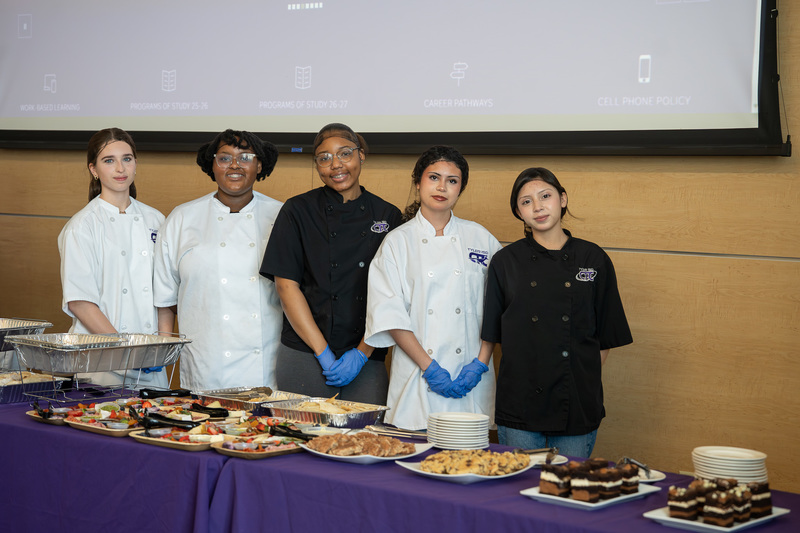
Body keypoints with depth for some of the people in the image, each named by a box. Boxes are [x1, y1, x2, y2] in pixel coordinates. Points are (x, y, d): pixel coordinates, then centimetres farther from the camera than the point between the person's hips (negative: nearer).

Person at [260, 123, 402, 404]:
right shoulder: (298, 210, 1)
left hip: (366, 361, 1)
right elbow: (287, 285, -4)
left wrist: (362, 353, -8)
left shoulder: (387, 216, 6)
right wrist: (323, 353, -10)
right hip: (304, 356, -1)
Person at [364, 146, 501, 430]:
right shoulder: (397, 241, 4)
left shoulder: (480, 238, 8)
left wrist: (480, 363, -5)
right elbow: (390, 312, -3)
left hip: (471, 378, 1)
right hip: (417, 380, -1)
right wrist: (429, 366, -11)